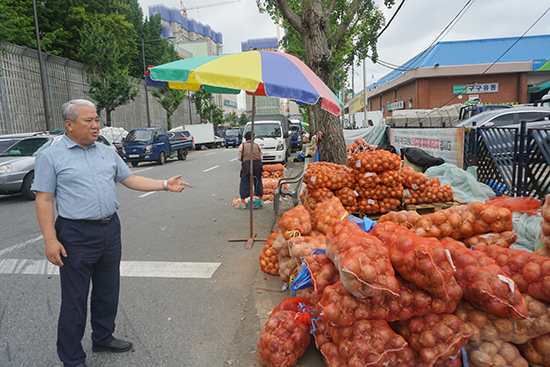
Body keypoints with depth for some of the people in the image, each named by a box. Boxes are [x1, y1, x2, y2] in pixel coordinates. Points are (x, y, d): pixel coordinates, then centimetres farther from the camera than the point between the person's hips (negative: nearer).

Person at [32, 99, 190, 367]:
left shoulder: (107, 153, 10)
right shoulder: (50, 156, -5)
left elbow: (130, 180, 12)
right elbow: (44, 200, -8)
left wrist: (165, 185, 4)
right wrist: (50, 240, -14)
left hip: (110, 230, 6)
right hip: (76, 236, -5)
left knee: (108, 290, 17)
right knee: (74, 299, 5)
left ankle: (103, 338, 38)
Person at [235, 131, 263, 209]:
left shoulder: (242, 145, 9)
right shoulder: (257, 145, 15)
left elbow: (239, 157, 6)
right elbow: (261, 156, 13)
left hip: (247, 165, -3)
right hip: (257, 165, 3)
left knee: (244, 184, 3)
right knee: (258, 183, 14)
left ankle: (242, 203, 5)